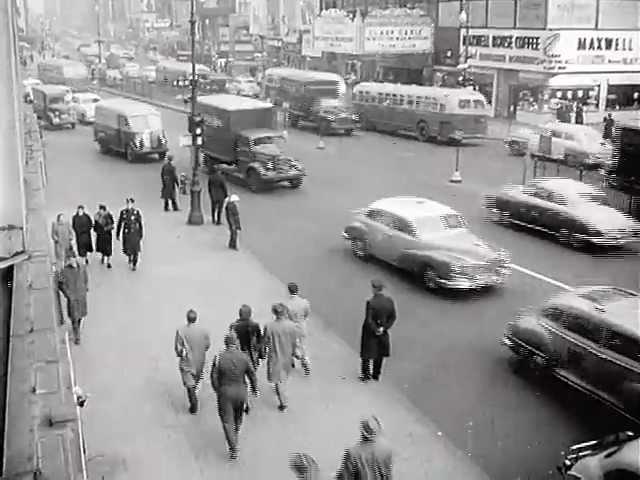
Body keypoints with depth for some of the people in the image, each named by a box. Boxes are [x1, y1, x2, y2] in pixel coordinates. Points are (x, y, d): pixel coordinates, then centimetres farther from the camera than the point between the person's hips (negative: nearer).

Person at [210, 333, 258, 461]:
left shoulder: (218, 358, -20)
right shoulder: (244, 357, -16)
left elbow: (214, 377, -10)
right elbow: (252, 375, -6)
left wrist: (217, 390, 9)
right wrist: (255, 389, 11)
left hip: (225, 392, -2)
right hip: (241, 392, 3)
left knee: (227, 420, 8)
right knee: (238, 412, 31)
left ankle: (233, 448, 1)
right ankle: (236, 430, 58)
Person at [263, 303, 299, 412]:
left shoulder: (269, 326, -25)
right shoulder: (292, 326, -17)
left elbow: (266, 342, -12)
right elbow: (294, 342, -4)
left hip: (275, 357, -4)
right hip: (287, 356, 4)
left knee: (278, 380, 10)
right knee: (284, 377, 26)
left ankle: (284, 403, 15)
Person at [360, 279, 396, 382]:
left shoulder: (370, 302, -27)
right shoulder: (389, 301, -13)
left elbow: (369, 320, -26)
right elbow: (393, 317, -7)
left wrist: (376, 330, -13)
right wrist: (383, 328, -8)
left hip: (370, 331, -4)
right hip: (383, 332, 4)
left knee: (366, 354, 16)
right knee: (379, 354, 22)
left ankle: (365, 375, 26)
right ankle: (376, 375, 34)